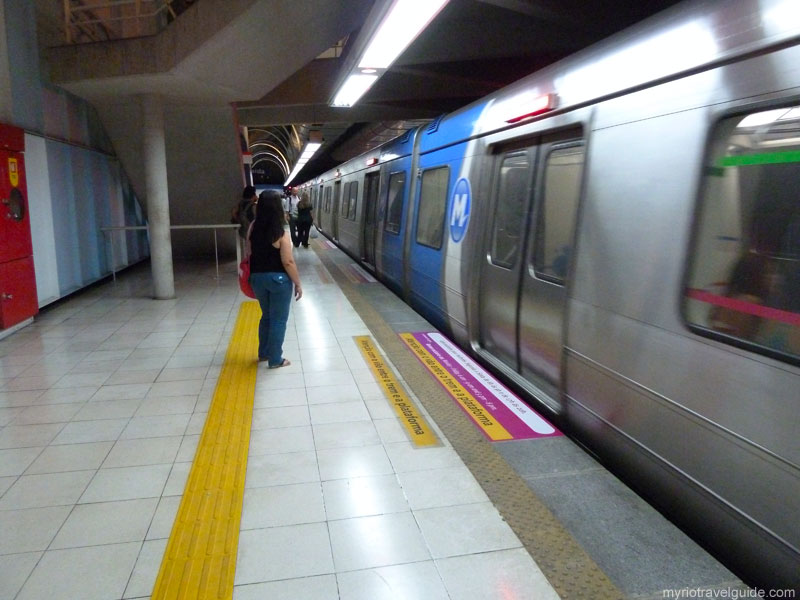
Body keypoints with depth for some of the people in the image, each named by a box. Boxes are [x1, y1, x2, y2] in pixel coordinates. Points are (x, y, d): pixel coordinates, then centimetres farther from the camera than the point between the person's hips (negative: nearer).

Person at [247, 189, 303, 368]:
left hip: (257, 277, 6)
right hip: (278, 279, -6)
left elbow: (249, 254, 7)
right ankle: (275, 360, 14)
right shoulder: (280, 234, -17)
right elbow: (288, 262, -17)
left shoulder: (253, 227, -1)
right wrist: (298, 284, -8)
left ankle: (263, 353, 33)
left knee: (266, 315, 23)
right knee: (278, 319, 7)